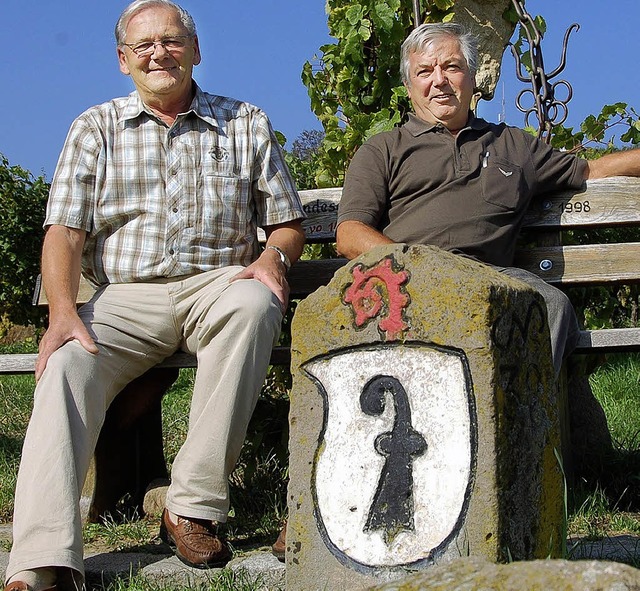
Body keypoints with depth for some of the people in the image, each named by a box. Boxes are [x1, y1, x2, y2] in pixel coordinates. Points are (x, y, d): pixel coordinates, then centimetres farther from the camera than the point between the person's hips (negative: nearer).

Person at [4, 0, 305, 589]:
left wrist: (272, 256, -9)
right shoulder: (96, 128, 13)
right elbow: (65, 230, 3)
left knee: (255, 303, -36)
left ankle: (194, 506, -31)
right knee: (67, 366, -31)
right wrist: (63, 310, -15)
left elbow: (287, 221, 16)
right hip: (124, 295, 0)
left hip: (216, 284, 0)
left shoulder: (246, 124, 15)